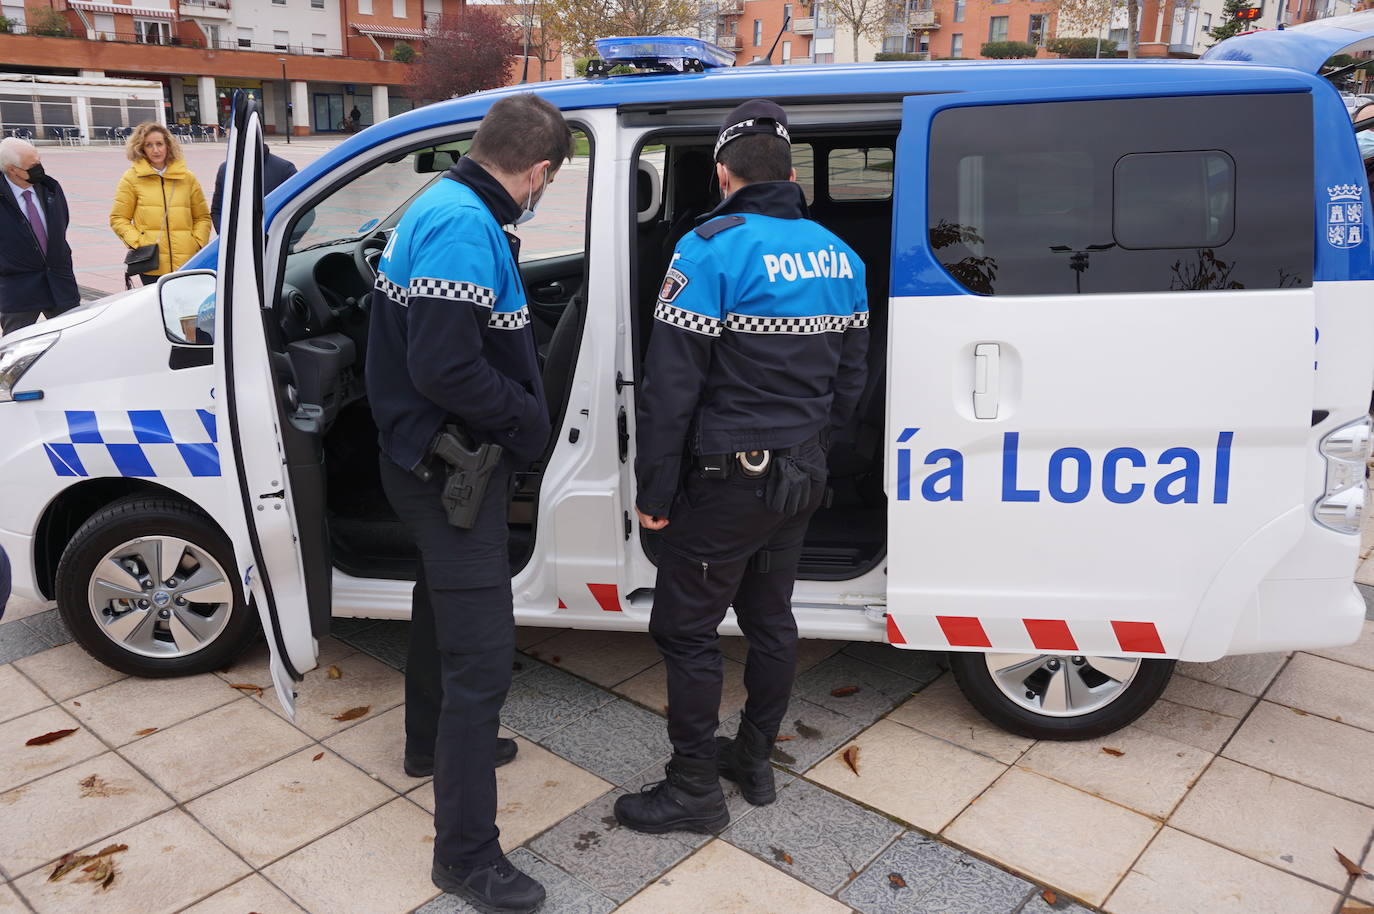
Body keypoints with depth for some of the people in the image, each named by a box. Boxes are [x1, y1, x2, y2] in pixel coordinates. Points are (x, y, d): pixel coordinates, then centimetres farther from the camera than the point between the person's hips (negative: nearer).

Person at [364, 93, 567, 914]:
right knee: (481, 656, -5)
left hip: (433, 463, 11)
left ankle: (434, 745, 50)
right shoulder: (465, 226, -23)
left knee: (444, 605, 27)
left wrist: (519, 415, 16)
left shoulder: (446, 208, 9)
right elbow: (445, 368, -30)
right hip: (451, 468, -11)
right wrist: (529, 419, -16)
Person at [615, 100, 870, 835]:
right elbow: (849, 379, 13)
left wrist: (655, 491, -12)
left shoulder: (712, 250, -16)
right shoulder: (839, 256, 6)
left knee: (687, 630, 6)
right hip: (801, 475, 8)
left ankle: (694, 790, 19)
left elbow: (670, 388, -19)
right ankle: (754, 761, 36)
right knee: (769, 616, 20)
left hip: (729, 479, -7)